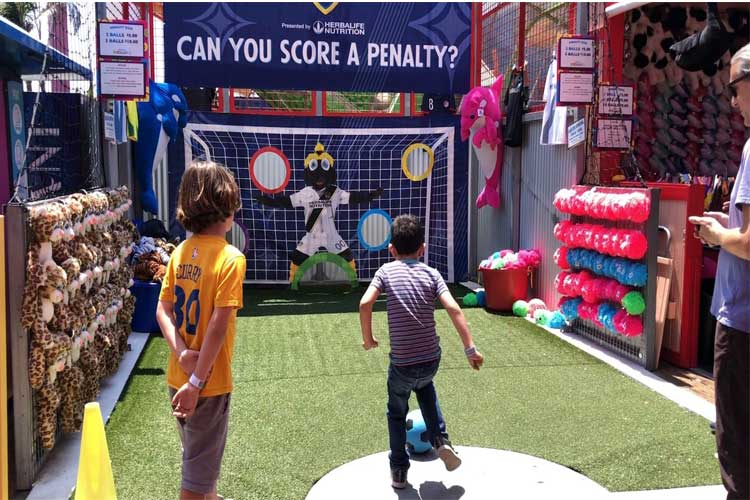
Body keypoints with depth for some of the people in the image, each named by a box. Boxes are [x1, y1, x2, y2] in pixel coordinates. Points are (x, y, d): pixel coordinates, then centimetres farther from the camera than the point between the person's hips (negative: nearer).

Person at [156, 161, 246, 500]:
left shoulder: (180, 252, 2)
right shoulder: (230, 258, -19)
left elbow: (163, 310, -1)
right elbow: (219, 325, -24)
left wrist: (182, 352, -11)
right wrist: (197, 382, -20)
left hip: (178, 377, 7)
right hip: (209, 381, -7)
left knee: (199, 451, 29)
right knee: (199, 466, 8)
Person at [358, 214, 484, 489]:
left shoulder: (386, 271, -1)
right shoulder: (432, 273, 1)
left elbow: (365, 303, -15)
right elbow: (453, 309, -10)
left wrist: (368, 338, -1)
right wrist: (470, 348, -8)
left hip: (401, 363, -2)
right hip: (431, 359, 2)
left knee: (397, 413, 22)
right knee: (425, 388, 36)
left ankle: (399, 471, 28)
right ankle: (440, 441, 22)